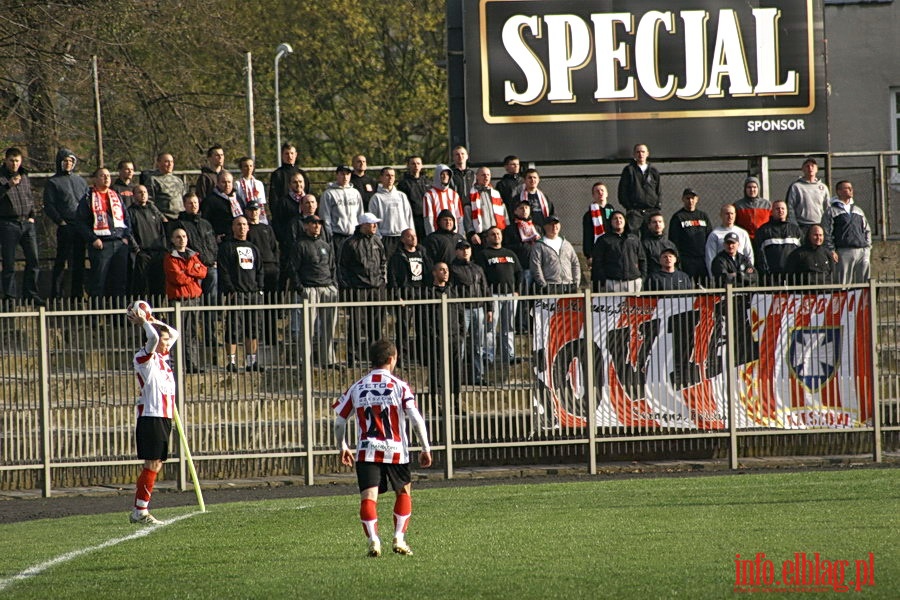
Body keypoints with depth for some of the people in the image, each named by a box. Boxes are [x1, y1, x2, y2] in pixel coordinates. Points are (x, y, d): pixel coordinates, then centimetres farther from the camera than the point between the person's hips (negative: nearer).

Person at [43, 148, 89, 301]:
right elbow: (48, 206, -4)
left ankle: (77, 294, 13)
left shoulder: (80, 181, 19)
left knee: (79, 262, 8)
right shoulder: (53, 182, 2)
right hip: (65, 227, -5)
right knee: (61, 261, -6)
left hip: (81, 227, 5)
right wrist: (60, 221, -13)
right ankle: (56, 295, -5)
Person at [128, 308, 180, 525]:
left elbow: (174, 333, 28)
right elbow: (153, 337, -26)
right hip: (150, 416, -9)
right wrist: (144, 323, -9)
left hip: (164, 417, 9)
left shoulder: (161, 357, 16)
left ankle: (138, 511, 12)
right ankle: (141, 511, -8)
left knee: (156, 465, 8)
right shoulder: (144, 357, -9)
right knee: (152, 464, -10)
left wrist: (152, 321, 15)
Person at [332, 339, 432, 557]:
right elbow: (416, 419, -8)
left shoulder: (357, 388, 7)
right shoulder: (400, 386, -1)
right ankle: (399, 538, 12)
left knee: (368, 496, -4)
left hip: (366, 452, 1)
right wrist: (426, 448, 0)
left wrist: (343, 447, 24)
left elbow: (339, 420, 10)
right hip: (396, 450, -1)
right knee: (404, 491, 19)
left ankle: (373, 540, -21)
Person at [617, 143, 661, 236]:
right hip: (634, 210, -3)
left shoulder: (653, 171, 14)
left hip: (651, 210, 3)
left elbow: (658, 192, 17)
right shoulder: (629, 170, 5)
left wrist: (657, 207, 4)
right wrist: (628, 206, -7)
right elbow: (622, 191, 2)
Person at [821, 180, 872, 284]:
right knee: (843, 284, -8)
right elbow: (826, 233, 0)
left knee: (864, 282, 0)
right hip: (844, 251, -5)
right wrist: (832, 251, -8)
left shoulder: (858, 210, 22)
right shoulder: (831, 211, 5)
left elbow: (867, 230, 25)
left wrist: (868, 246, 12)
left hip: (862, 251, 5)